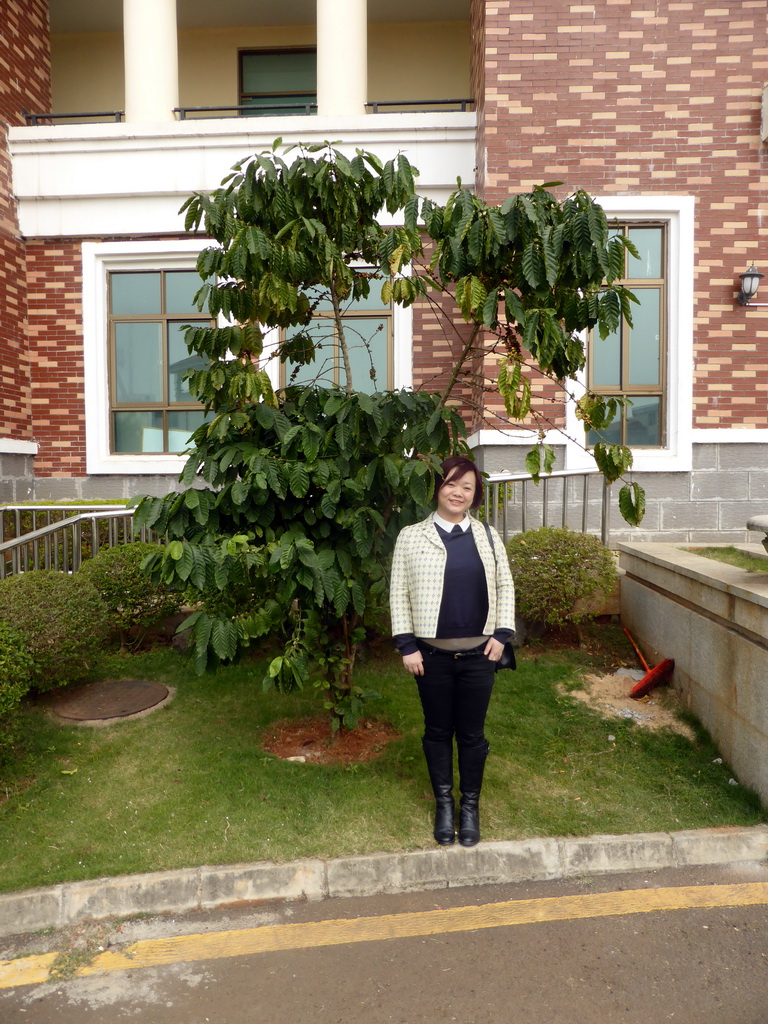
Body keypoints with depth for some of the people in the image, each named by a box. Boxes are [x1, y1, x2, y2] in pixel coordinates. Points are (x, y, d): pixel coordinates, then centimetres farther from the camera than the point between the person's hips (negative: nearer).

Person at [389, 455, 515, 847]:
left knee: (472, 733, 12)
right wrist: (406, 645, -7)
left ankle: (470, 805, 32)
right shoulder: (411, 536, -5)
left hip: (478, 654, 1)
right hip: (432, 654, -1)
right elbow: (399, 593, -4)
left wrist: (502, 633, -1)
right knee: (438, 731, 14)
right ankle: (444, 803, 34)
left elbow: (505, 585, 8)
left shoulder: (487, 535, 3)